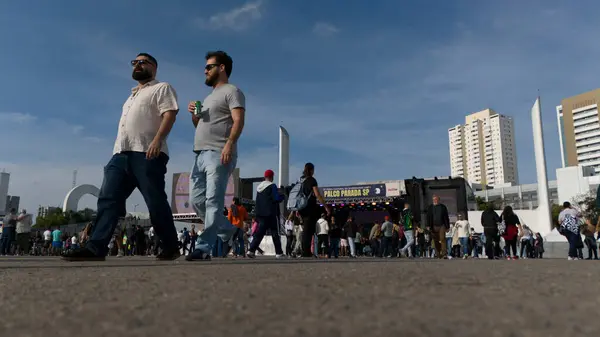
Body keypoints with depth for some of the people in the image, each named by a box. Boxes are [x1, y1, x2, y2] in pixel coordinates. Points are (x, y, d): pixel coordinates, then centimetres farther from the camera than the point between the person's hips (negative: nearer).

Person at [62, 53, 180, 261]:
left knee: (155, 202, -10)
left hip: (147, 153, -9)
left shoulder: (162, 88, 7)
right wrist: (118, 149, 24)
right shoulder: (133, 95, 34)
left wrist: (158, 140, -23)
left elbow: (170, 113, -9)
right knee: (108, 199, -4)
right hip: (121, 153, 9)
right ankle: (96, 247, -8)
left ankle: (171, 248, 0)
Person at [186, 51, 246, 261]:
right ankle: (227, 230, 19)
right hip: (201, 155, 9)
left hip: (219, 155, -9)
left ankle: (204, 247, -13)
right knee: (196, 201, 5)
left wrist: (229, 144, -28)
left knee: (213, 202, -12)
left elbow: (238, 121, -13)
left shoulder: (231, 91, 1)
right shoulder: (209, 97, 29)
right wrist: (194, 114, 13)